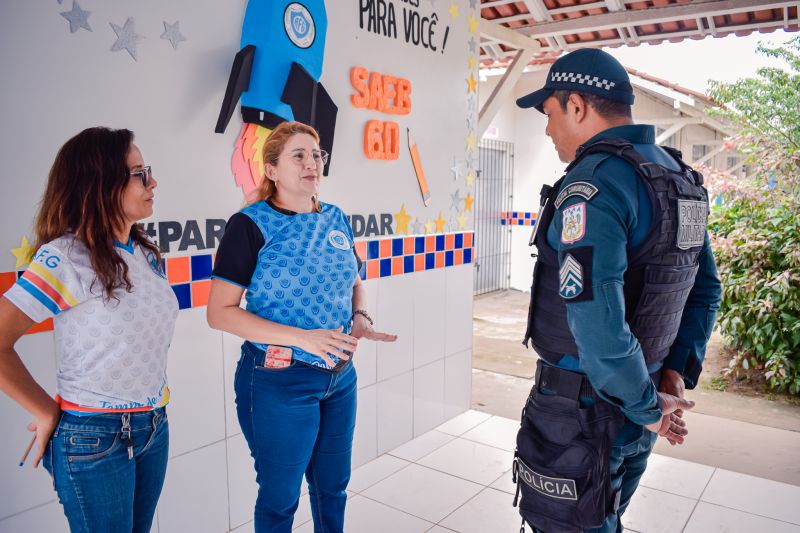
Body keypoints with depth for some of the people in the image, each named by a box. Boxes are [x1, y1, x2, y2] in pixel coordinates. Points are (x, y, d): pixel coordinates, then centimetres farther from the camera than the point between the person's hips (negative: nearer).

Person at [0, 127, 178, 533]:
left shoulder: (148, 254, 3)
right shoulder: (65, 258, -18)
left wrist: (152, 400, 11)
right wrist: (47, 413, -11)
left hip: (154, 426, 6)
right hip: (94, 438, -6)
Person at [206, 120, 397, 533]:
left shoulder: (335, 219, 5)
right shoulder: (251, 225, -12)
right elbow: (219, 312, -16)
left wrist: (361, 317, -5)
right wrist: (300, 338, -25)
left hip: (341, 376, 6)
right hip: (279, 381, -5)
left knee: (333, 485, 22)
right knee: (280, 497, 13)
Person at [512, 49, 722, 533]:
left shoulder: (592, 186, -22)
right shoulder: (680, 178, 7)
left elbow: (596, 323, -31)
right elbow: (707, 288, 13)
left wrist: (648, 409, -16)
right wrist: (677, 372, 7)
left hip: (582, 409, -8)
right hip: (632, 410, 8)